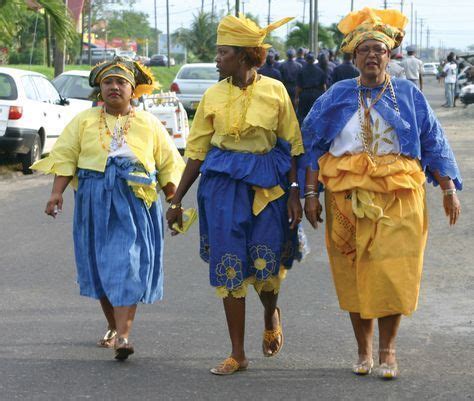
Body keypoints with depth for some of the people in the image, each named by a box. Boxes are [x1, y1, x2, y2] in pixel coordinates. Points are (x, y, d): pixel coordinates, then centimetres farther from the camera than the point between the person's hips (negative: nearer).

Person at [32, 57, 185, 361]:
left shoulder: (149, 124, 9)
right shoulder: (84, 121, 9)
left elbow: (169, 163, 11)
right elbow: (65, 157, 3)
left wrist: (173, 197, 3)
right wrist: (57, 192, -9)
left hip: (137, 204, -2)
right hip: (95, 204, 2)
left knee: (128, 267, -11)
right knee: (101, 267, 6)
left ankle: (123, 335, -18)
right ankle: (113, 327, 23)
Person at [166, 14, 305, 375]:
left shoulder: (274, 90, -2)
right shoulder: (213, 96, 4)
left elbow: (292, 146, 0)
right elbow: (196, 152, 7)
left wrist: (294, 193, -8)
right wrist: (176, 201, 7)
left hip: (268, 183, -2)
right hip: (224, 182, 2)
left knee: (267, 263, -5)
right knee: (228, 264, 0)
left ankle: (271, 313, 33)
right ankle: (238, 354, 9)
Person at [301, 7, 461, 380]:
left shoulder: (409, 95, 6)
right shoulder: (337, 97, 6)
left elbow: (434, 145, 8)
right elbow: (313, 145, 7)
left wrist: (449, 189, 1)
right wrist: (311, 193, -1)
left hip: (397, 197, -1)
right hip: (348, 197, 1)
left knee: (391, 272, -5)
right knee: (354, 274, 3)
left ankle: (388, 351, 7)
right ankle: (364, 351, 16)